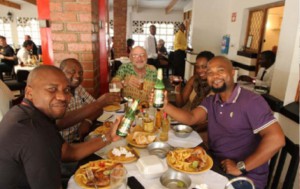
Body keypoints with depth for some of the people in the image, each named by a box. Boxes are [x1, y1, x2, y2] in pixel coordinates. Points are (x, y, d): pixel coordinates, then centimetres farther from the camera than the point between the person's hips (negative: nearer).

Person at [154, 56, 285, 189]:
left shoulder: (251, 101, -17)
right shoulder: (210, 101, 6)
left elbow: (276, 139, -23)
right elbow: (191, 118, -7)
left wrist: (241, 167, -20)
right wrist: (165, 106, -22)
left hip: (245, 178, -5)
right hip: (216, 168, 6)